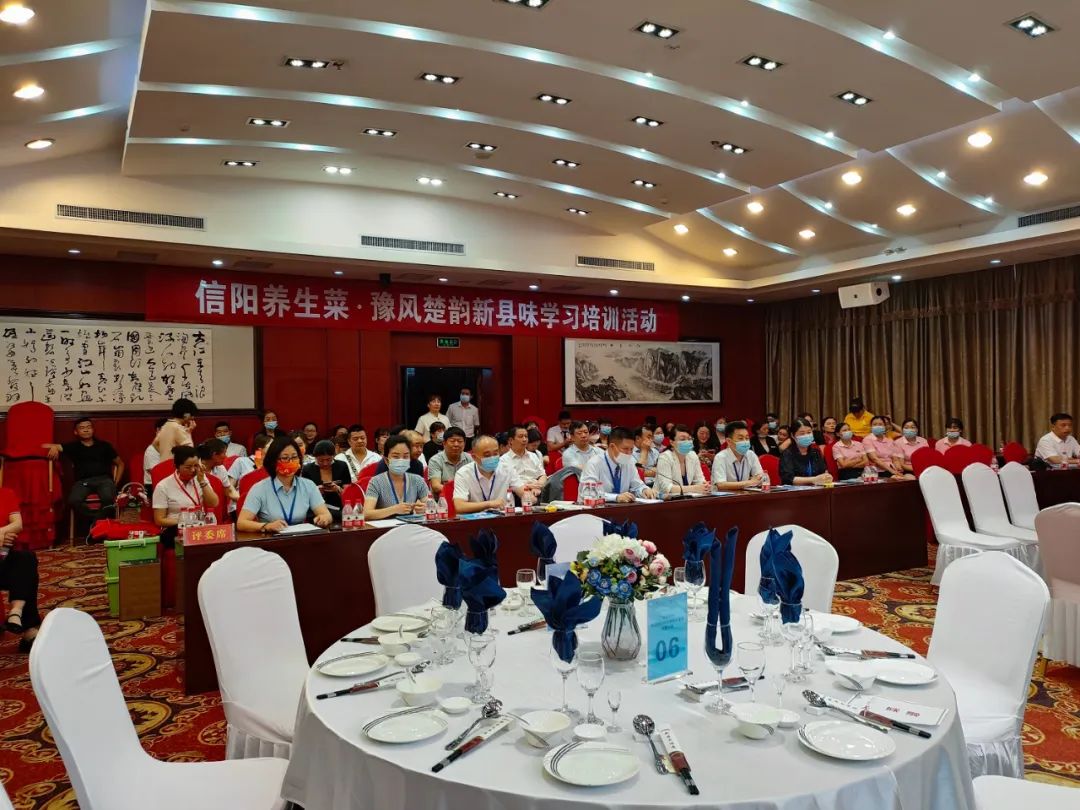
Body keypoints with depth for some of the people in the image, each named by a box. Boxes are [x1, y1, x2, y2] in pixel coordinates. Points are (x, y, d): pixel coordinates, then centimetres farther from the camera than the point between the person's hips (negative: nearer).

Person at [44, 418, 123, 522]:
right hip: (82, 481, 1)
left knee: (108, 498, -36)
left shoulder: (104, 446, 18)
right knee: (73, 501, -33)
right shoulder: (73, 446, 16)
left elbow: (120, 463, 24)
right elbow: (45, 446, 4)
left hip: (104, 479, -1)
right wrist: (54, 447, -23)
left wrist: (115, 483, 10)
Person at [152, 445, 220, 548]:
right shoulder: (163, 486, -3)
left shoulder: (201, 479, 9)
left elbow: (213, 504, -2)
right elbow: (159, 520, -3)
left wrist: (202, 481, -9)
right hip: (175, 530, -2)